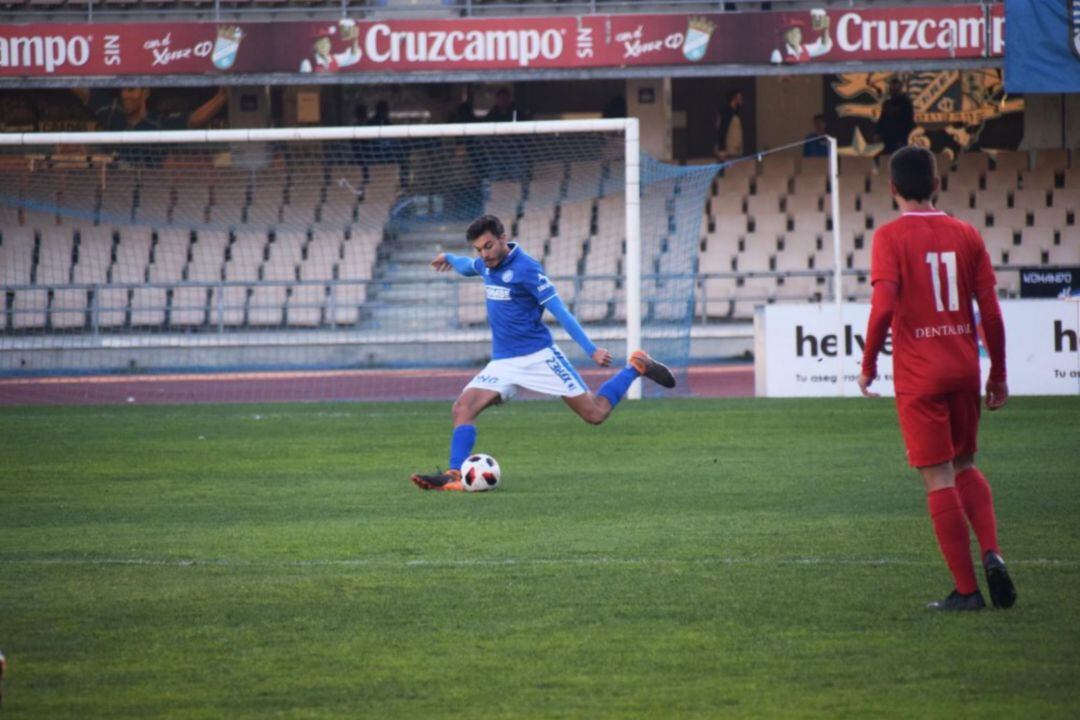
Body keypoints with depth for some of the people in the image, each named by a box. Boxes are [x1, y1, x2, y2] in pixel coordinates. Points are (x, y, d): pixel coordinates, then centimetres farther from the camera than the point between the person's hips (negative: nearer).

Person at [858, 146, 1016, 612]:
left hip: (918, 376, -4)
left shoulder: (891, 237, -7)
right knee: (965, 467, 21)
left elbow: (884, 306, -19)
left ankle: (966, 589, 1)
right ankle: (991, 552, -2)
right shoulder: (966, 235, 4)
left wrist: (868, 364, -7)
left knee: (939, 480, 0)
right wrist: (998, 375, 12)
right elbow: (991, 313, 3)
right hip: (964, 371, 4)